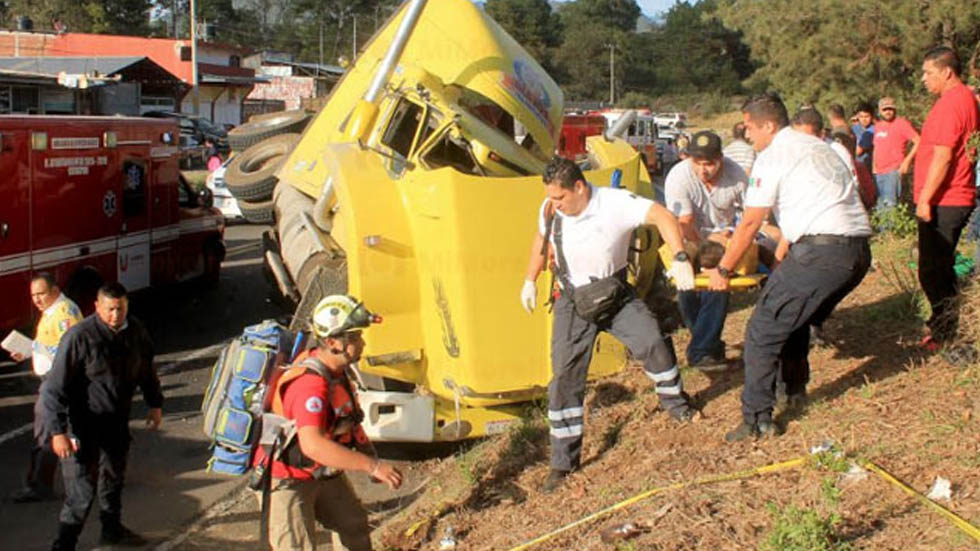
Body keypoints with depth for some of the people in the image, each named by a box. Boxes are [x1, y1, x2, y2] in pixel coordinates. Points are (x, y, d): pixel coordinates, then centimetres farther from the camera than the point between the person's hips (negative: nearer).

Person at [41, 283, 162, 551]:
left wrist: (155, 404, 20)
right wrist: (58, 431, -25)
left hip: (117, 420, 7)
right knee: (82, 487, -7)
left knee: (114, 477, 23)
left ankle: (112, 529, 43)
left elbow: (146, 368, 15)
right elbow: (55, 388, -21)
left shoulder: (134, 330, -4)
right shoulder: (79, 337, -23)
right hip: (84, 424, -7)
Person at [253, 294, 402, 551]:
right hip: (285, 480, -10)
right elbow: (312, 445, -48)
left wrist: (369, 453, 1)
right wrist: (372, 466, -48)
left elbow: (350, 418, 12)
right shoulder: (311, 384, -36)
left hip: (321, 472, 10)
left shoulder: (336, 368, -4)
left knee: (353, 525, 23)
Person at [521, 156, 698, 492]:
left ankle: (674, 402, 24)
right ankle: (563, 461, 5)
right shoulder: (550, 211, -11)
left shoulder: (615, 204, -24)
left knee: (652, 343, -13)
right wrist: (530, 281, 14)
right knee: (564, 376, -5)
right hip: (573, 301, 2)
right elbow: (541, 239, 11)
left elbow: (662, 217, -30)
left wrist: (680, 259, -41)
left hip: (616, 295, -2)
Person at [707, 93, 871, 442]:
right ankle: (796, 393, 38)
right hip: (859, 253, 9)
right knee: (795, 318, 28)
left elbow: (750, 223, 0)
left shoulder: (772, 156, 0)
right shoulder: (820, 148, 26)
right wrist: (782, 255, 43)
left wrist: (723, 270, 10)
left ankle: (757, 419, -2)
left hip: (820, 252, -9)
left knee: (763, 332, -1)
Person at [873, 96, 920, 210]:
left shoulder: (901, 123, -5)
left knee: (890, 202, -18)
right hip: (879, 172, 8)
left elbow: (918, 141, -11)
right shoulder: (878, 125, 16)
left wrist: (907, 160, -16)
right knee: (880, 204, 11)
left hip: (894, 171, -8)